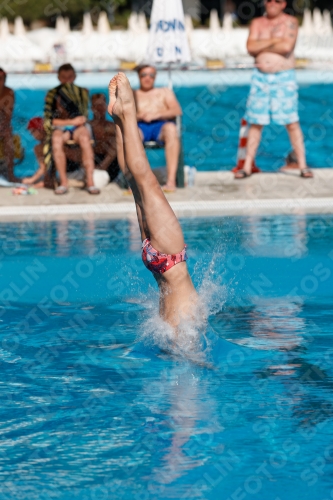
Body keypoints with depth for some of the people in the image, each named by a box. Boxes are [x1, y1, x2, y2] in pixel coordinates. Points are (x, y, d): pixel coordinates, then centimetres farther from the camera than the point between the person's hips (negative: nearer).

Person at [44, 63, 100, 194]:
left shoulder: (82, 92, 13)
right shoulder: (52, 94, 9)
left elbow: (83, 117, 9)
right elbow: (48, 120, 0)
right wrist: (70, 121, -8)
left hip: (78, 128, 0)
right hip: (60, 128, 0)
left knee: (84, 138, -37)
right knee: (56, 139, -38)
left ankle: (90, 182, -39)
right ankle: (63, 182, -33)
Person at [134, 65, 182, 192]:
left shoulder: (165, 92, 30)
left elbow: (177, 110, 11)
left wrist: (156, 115, -6)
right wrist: (139, 116, -8)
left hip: (161, 125, 0)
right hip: (140, 127, 0)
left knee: (171, 128, -39)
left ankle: (171, 180, -47)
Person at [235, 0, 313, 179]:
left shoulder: (290, 22, -1)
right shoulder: (257, 23, 9)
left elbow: (287, 47, -17)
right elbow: (251, 48, -5)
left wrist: (262, 46, -6)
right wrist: (274, 40, -11)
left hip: (284, 77, -3)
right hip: (261, 77, 3)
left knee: (292, 122, -5)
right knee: (255, 123, 4)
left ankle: (303, 166, 0)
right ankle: (247, 167, 9)